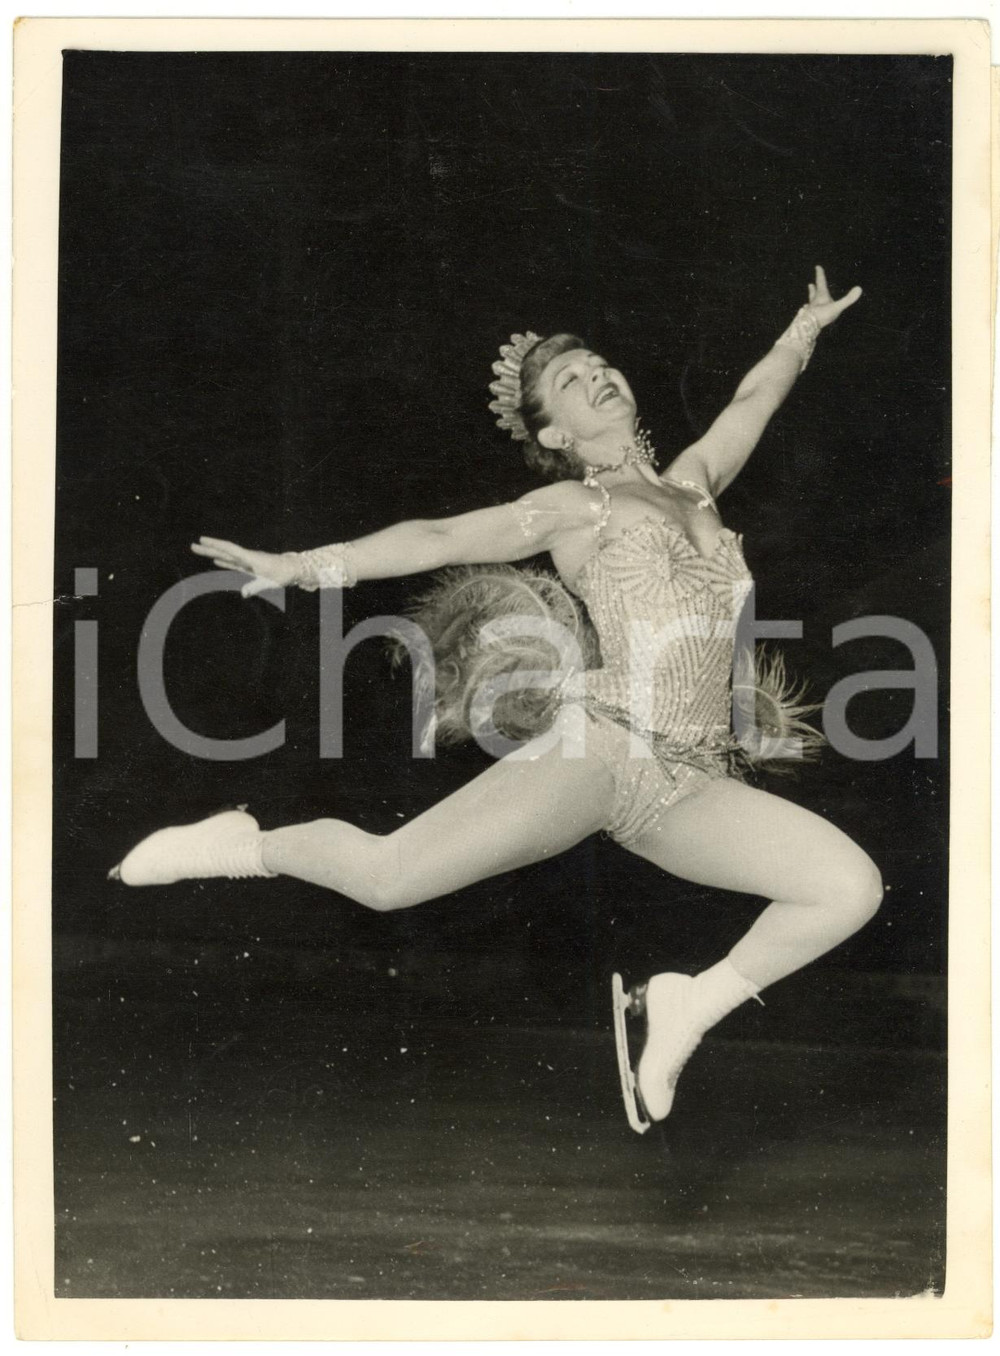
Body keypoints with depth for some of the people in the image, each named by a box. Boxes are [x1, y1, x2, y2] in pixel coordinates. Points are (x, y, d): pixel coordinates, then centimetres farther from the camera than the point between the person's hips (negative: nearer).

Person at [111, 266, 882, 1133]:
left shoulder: (692, 484, 22)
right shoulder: (573, 508, 10)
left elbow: (754, 401, 37)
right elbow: (441, 539, 4)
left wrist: (809, 326, 45)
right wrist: (306, 566, -3)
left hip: (691, 786, 5)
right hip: (598, 749, -5)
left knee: (852, 885, -14)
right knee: (389, 877, -18)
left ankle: (691, 1004, 4)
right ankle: (242, 845, 13)